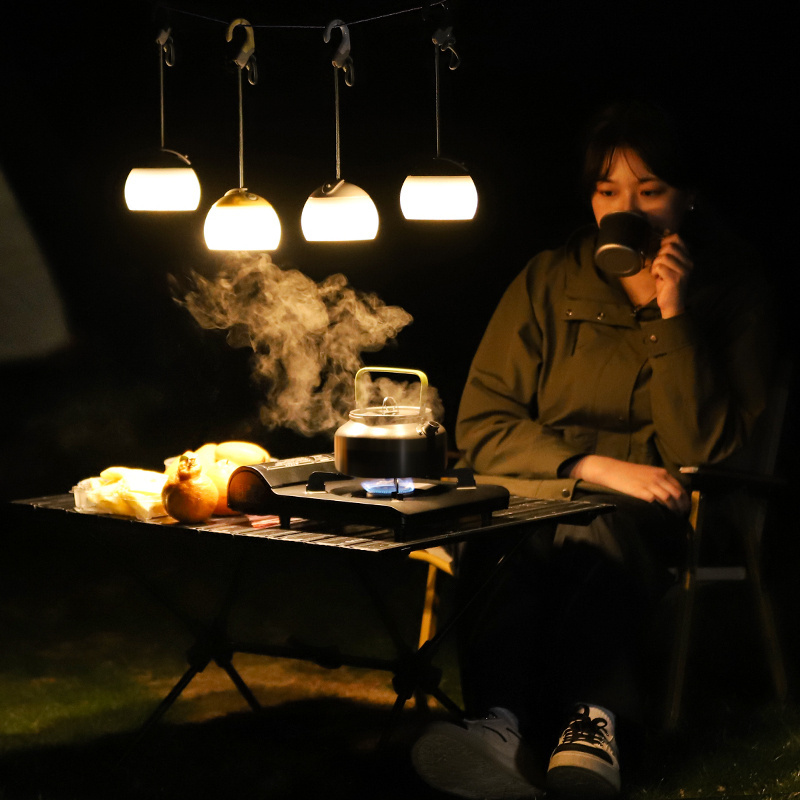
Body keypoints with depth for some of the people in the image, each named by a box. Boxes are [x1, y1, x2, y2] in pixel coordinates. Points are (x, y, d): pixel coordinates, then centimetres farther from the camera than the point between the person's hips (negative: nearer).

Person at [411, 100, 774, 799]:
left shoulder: (728, 291, 7)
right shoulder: (549, 281, 11)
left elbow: (706, 447, -3)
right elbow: (481, 423, 4)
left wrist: (672, 315, -11)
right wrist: (596, 466, -12)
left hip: (655, 513, -1)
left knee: (599, 537, -39)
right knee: (510, 546, -37)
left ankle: (588, 722, -61)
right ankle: (503, 724, -60)